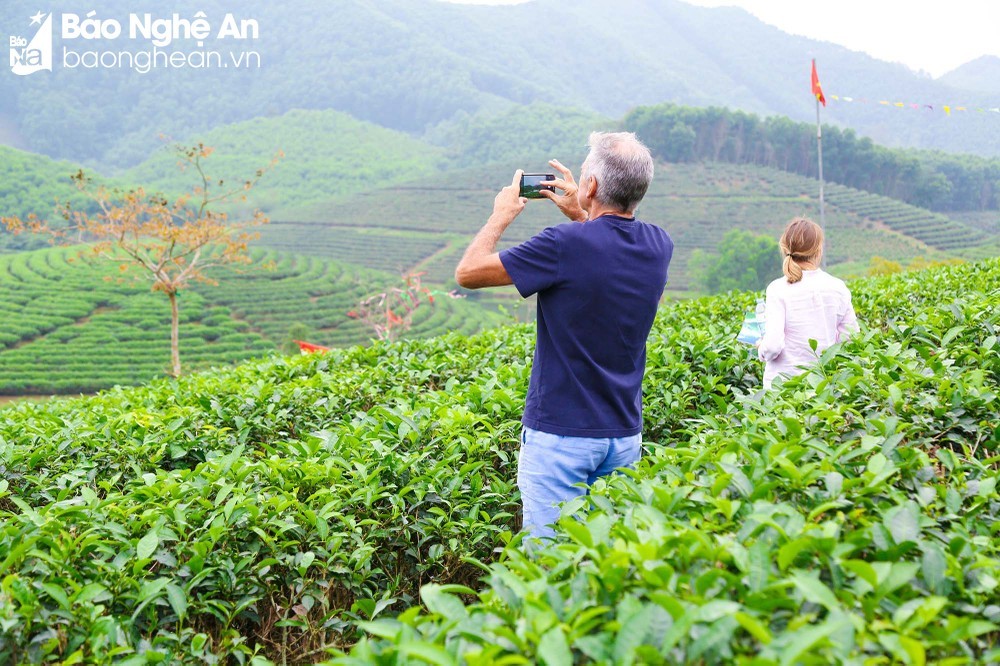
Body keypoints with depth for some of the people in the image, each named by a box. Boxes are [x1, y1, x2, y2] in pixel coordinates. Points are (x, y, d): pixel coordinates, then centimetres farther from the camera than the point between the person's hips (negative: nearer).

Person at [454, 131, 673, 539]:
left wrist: (503, 213, 5)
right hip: (625, 433, 7)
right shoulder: (660, 246, 0)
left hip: (561, 434, -6)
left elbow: (468, 272, -9)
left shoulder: (566, 245, -19)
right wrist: (581, 217, 22)